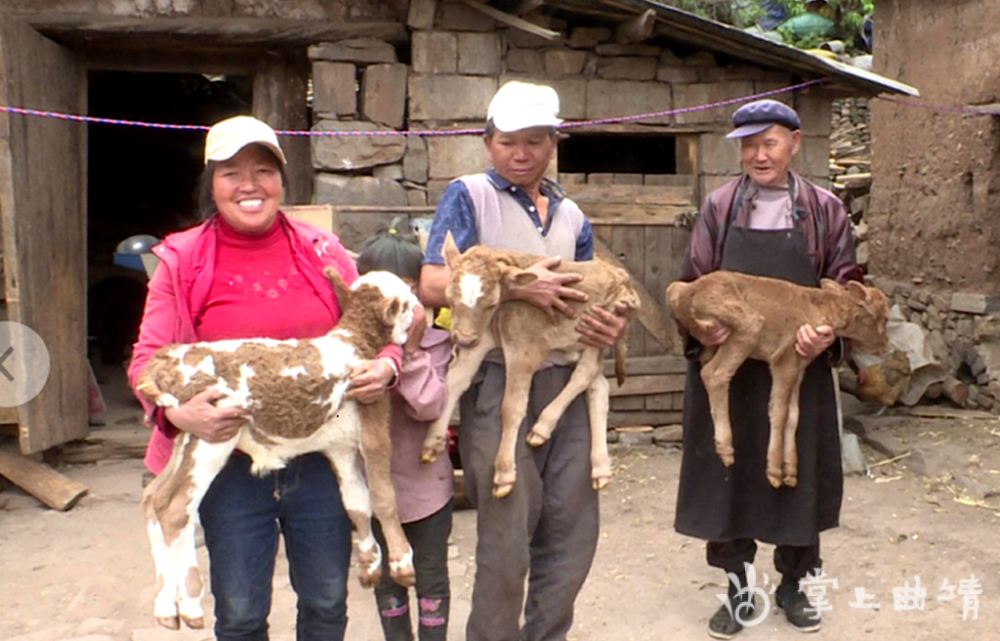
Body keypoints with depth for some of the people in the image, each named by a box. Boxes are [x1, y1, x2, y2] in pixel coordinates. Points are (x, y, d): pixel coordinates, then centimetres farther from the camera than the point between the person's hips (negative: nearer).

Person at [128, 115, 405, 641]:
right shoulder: (182, 261, -3)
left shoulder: (321, 251, 2)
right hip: (230, 460, -1)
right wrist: (177, 410, -24)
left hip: (322, 455, 2)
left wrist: (385, 366, -13)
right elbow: (148, 358, -4)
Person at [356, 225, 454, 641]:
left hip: (426, 483, -1)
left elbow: (431, 406, -19)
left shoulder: (434, 342, -9)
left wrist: (411, 350, -25)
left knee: (431, 576, 15)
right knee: (386, 579, 19)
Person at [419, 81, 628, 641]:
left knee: (573, 530, 10)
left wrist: (610, 327, -3)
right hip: (498, 381, -5)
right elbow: (434, 285, -9)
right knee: (506, 535, 1)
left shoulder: (571, 216, 17)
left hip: (568, 382, 5)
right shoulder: (469, 196, 2)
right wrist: (518, 286, -19)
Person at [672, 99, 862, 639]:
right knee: (729, 471, 5)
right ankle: (738, 589, 22)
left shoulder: (824, 210, 4)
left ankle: (793, 585, 29)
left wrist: (828, 331, -14)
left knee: (798, 471, 9)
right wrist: (701, 325, -15)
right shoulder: (720, 207, 4)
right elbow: (692, 283, 5)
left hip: (800, 367, 0)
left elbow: (846, 287, 5)